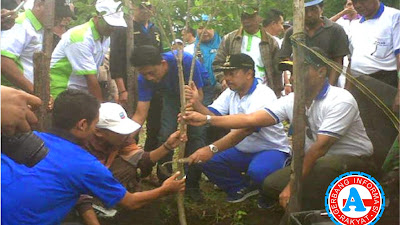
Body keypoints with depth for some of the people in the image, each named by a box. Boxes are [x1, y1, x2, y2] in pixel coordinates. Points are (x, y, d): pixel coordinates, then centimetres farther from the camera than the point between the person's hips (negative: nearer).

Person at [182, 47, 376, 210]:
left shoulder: (340, 101, -25)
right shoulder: (291, 100, -5)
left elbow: (320, 147, -28)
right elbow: (251, 119, -11)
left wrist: (292, 186, -27)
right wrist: (206, 119, -19)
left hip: (355, 161, -6)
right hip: (317, 163, 6)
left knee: (324, 166, -38)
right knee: (271, 185, -8)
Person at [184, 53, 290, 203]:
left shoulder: (264, 95, -23)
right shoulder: (230, 93, 4)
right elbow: (212, 114, -6)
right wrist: (196, 103, -28)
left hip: (271, 150, -7)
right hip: (241, 150, 7)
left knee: (257, 171, -37)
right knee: (207, 161, -11)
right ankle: (243, 187, 10)